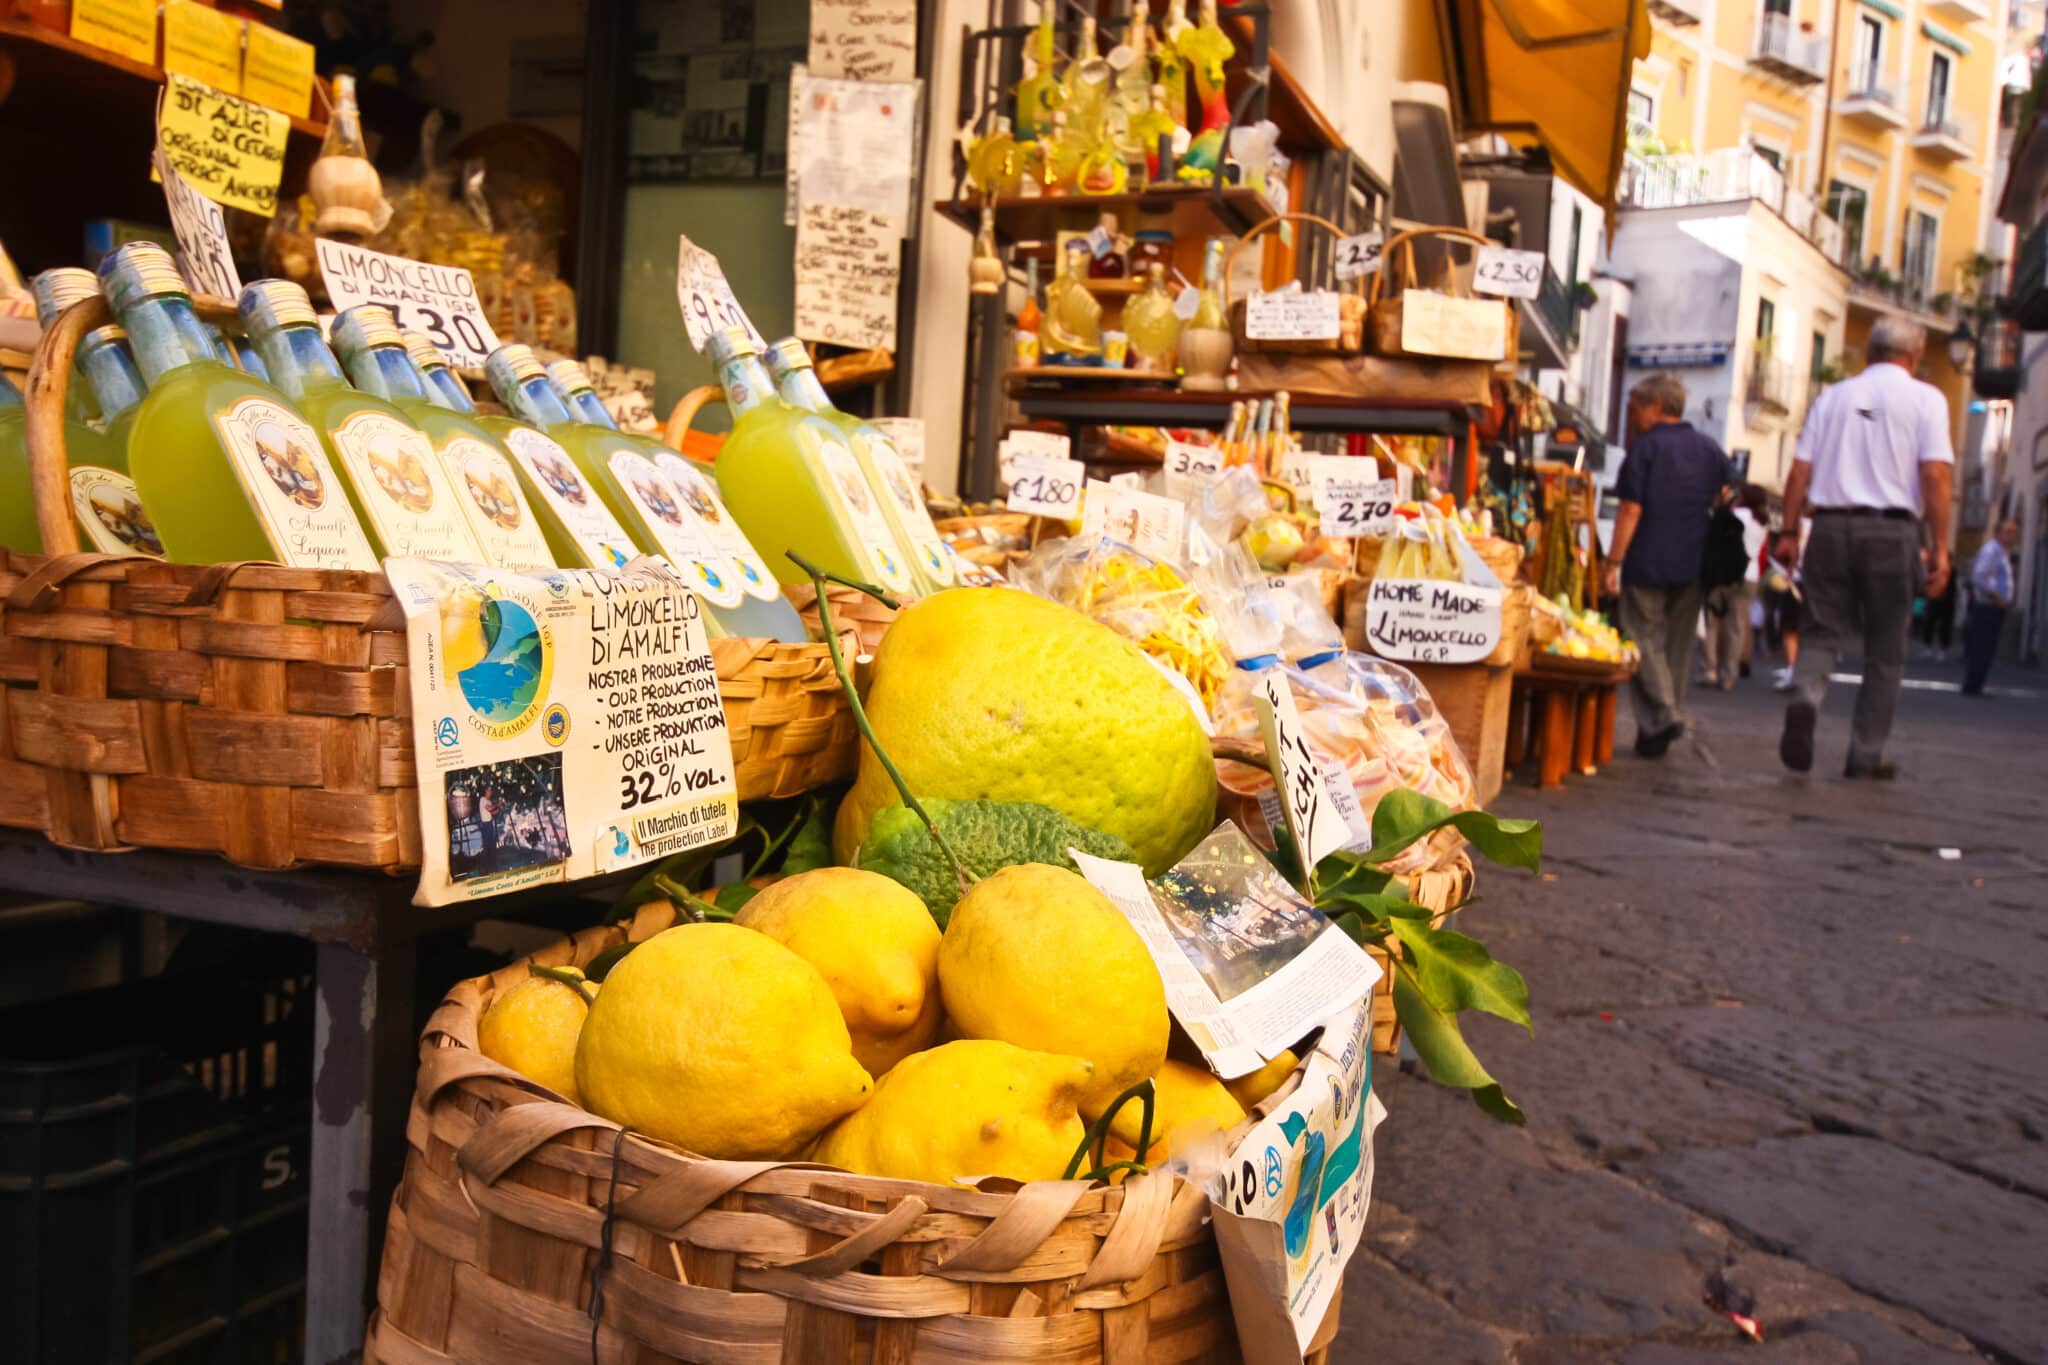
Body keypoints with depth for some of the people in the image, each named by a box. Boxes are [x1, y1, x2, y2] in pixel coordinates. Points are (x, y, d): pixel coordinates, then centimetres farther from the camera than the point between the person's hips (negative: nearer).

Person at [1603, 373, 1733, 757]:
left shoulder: (1645, 448, -7)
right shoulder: (1710, 450, 9)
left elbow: (1630, 510, -12)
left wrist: (1613, 562, -9)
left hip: (1649, 563, -5)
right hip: (1695, 564, 5)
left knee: (1646, 639, 1)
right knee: (1679, 643, 14)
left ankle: (1661, 714, -13)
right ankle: (1672, 717, 19)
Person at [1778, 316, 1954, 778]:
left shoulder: (1833, 397, 10)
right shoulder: (1925, 399, 2)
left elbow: (1800, 472, 6)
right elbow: (1935, 475, -7)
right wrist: (1939, 546, -4)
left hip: (1830, 527, 2)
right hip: (1892, 531, -2)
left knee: (1822, 632, 8)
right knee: (1885, 651, 8)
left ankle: (1805, 697, -24)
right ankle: (1866, 755, 10)